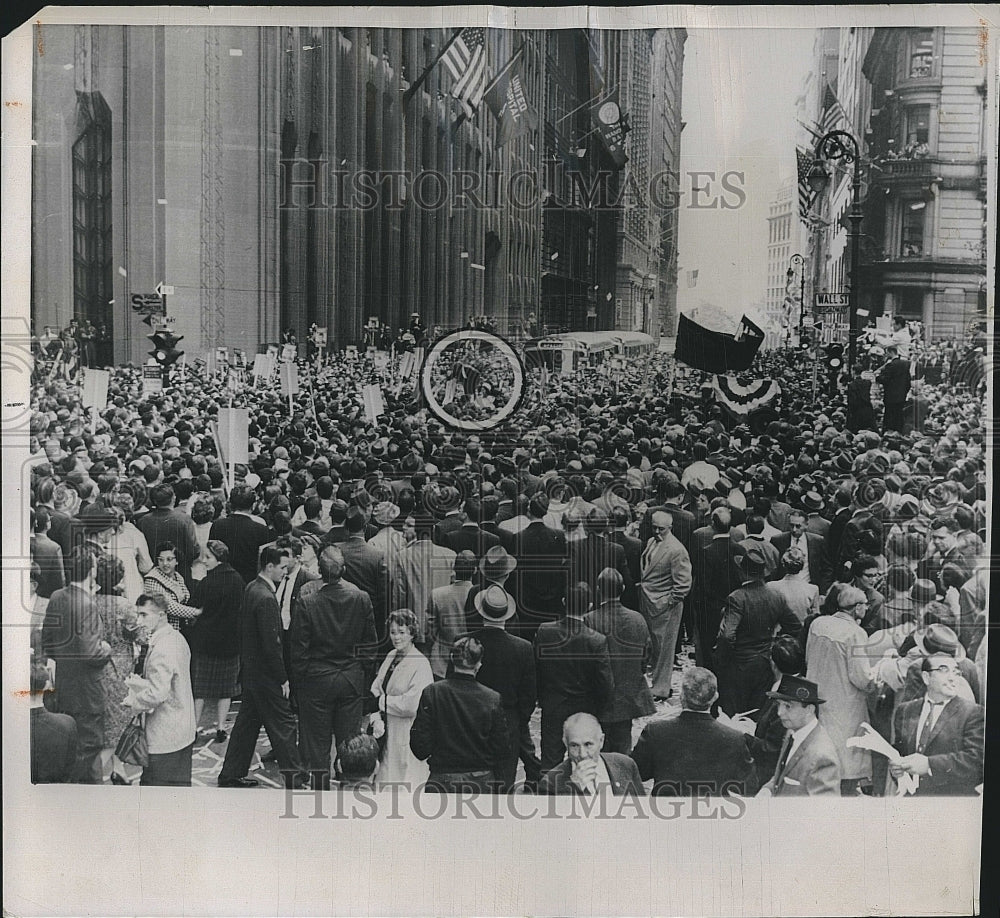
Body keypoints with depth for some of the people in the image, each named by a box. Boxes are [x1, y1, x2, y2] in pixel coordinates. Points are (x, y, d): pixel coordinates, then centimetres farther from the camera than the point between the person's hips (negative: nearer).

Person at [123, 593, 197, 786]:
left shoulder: (161, 650, -23)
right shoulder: (177, 639, 7)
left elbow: (156, 694, -28)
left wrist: (132, 703, -12)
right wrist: (139, 682, 3)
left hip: (164, 738, -10)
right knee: (180, 785, 17)